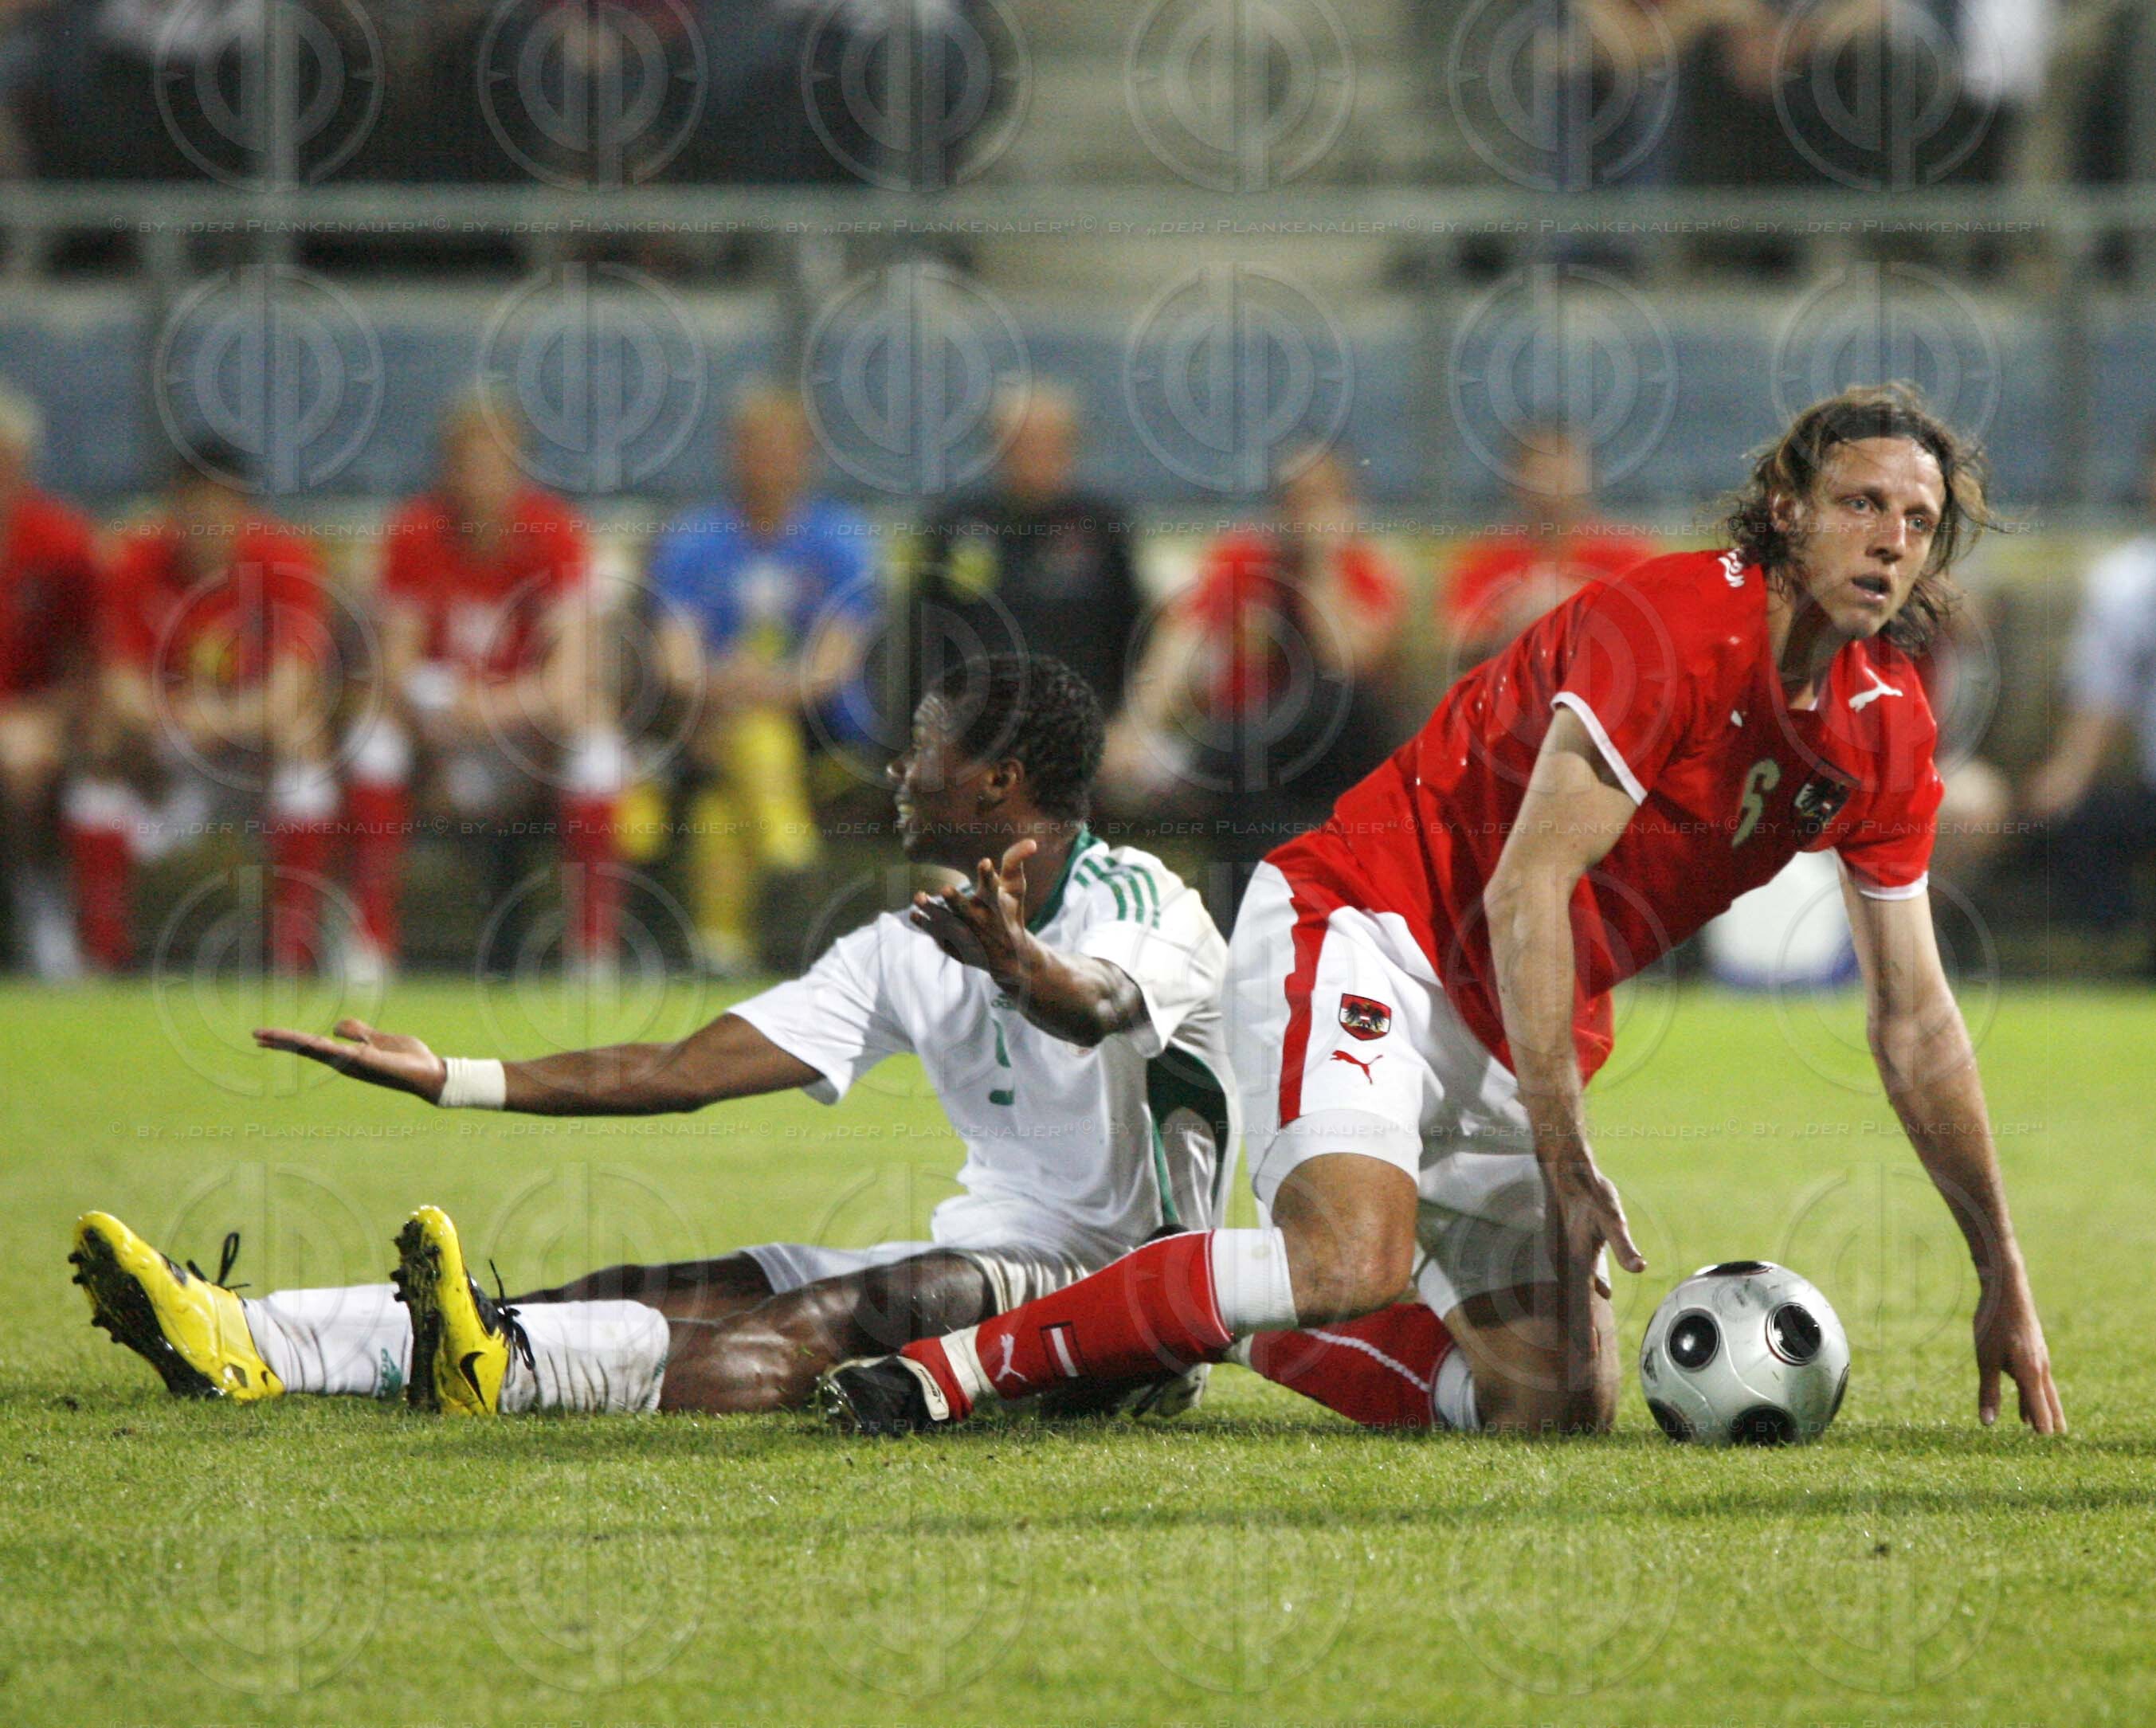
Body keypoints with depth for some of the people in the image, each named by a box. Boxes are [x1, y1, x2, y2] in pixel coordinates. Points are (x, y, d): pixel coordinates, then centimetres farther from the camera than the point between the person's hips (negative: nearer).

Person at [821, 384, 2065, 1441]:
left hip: (1528, 1034, 8)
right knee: (1354, 1259, -34)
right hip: (1374, 929, -8)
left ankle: (1215, 1320, 18)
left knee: (1557, 1408, -3)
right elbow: (1526, 891, -23)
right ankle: (956, 1369, -22)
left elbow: (1916, 1021, 11)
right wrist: (1567, 1162, -27)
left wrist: (2004, 1274, 10)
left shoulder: (1887, 731, 3)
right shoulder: (1673, 627, -20)